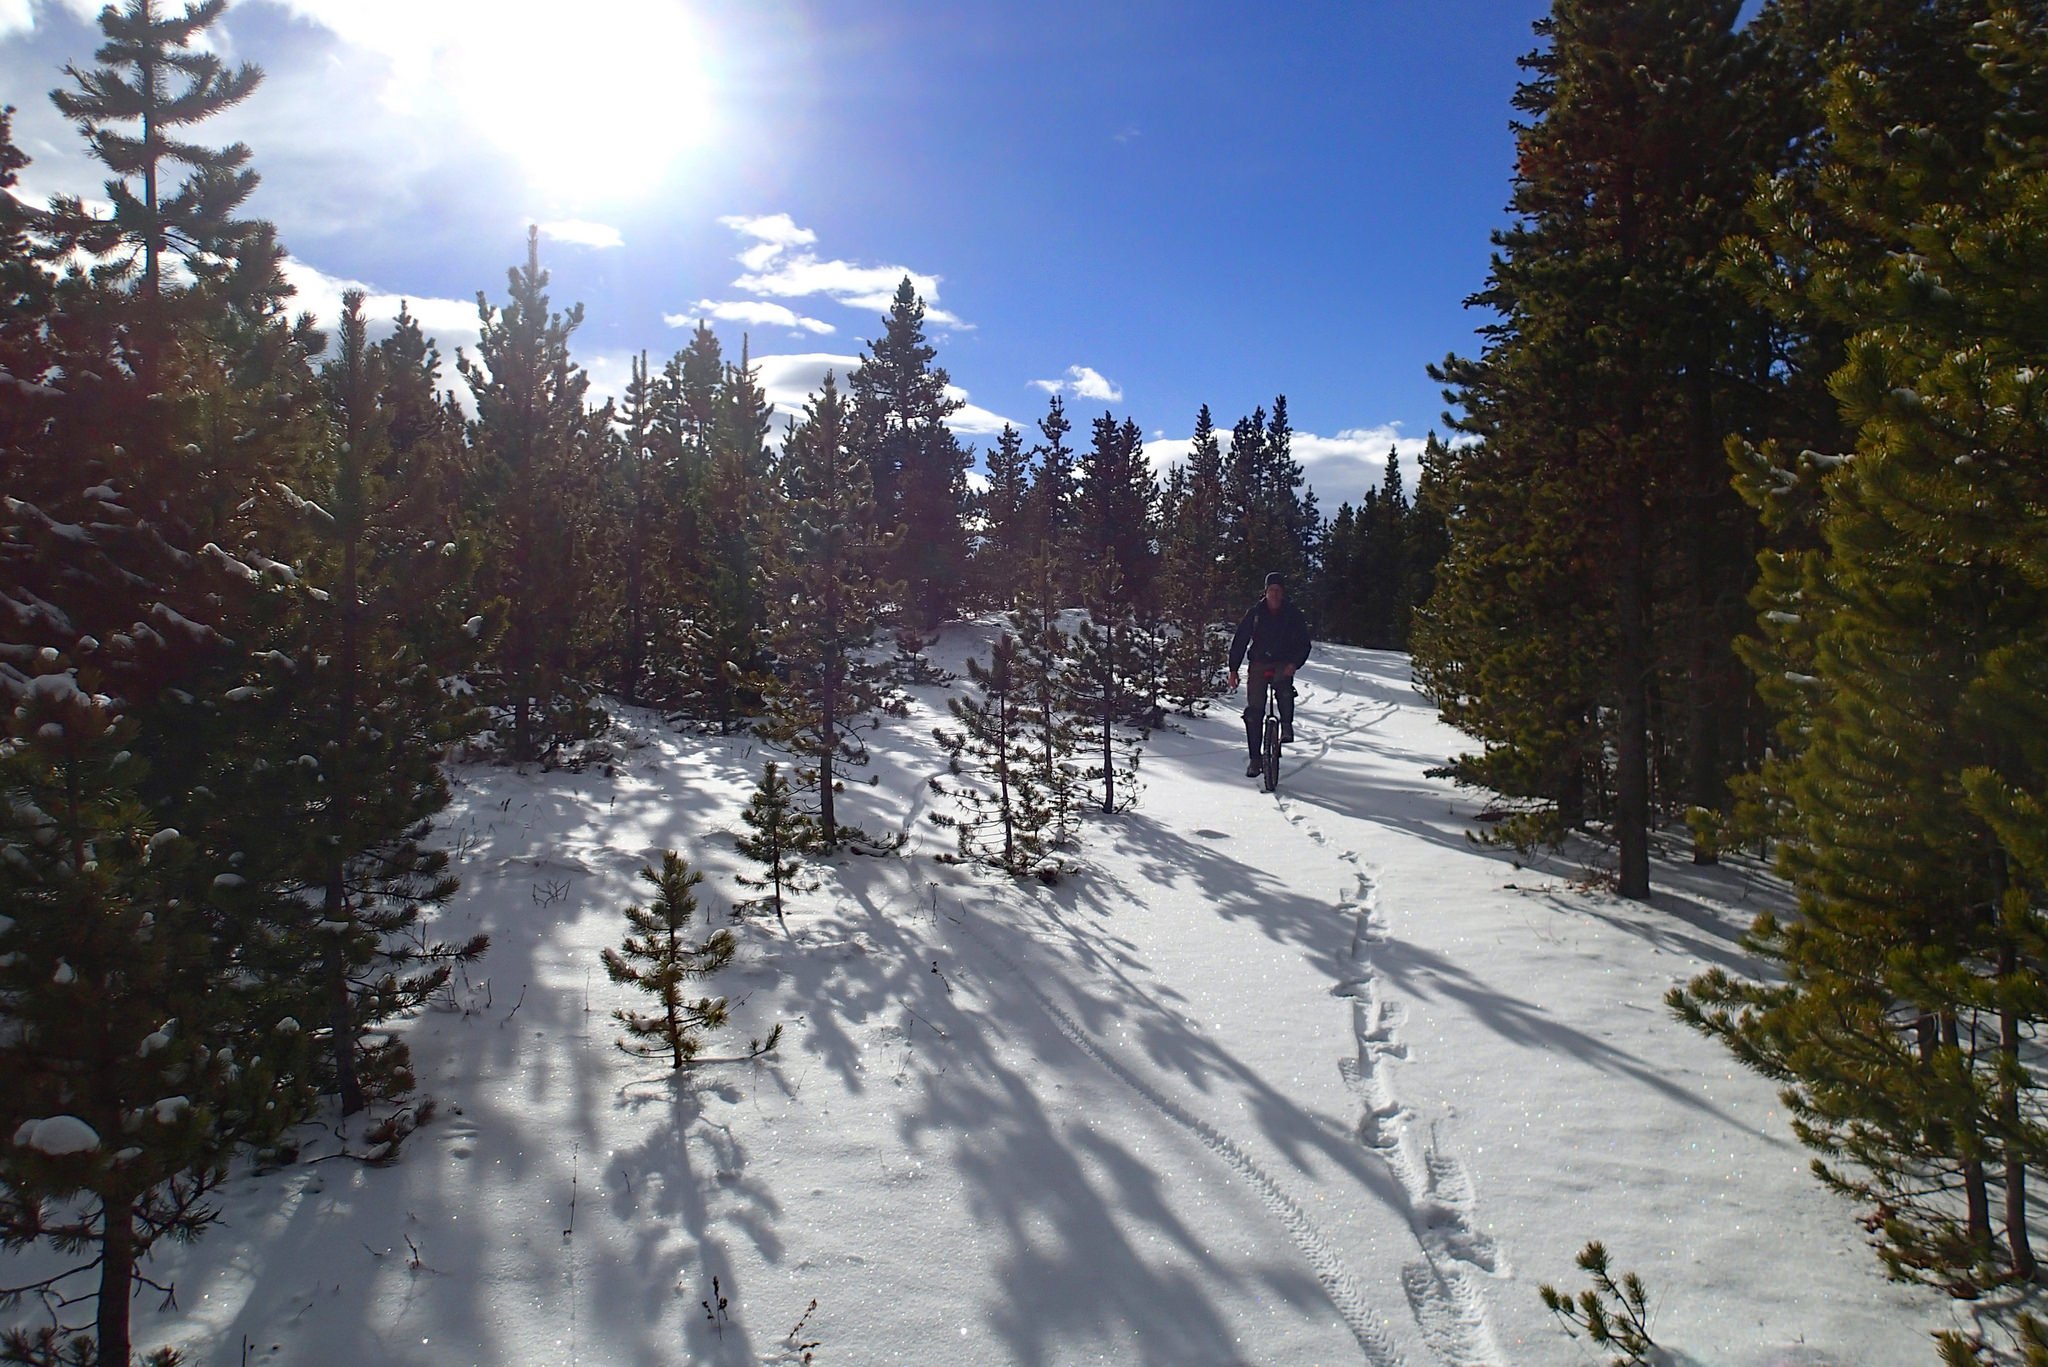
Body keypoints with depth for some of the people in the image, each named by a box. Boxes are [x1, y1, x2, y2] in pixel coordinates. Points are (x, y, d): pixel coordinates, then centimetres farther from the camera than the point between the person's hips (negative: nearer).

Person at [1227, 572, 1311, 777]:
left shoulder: (1292, 614, 2)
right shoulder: (1255, 613, 3)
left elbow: (1304, 643, 0)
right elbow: (1239, 641, 6)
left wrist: (1294, 664, -19)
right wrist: (1233, 669, 0)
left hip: (1283, 665, -1)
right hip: (1259, 664, 1)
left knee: (1284, 689, -34)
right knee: (1253, 711, -7)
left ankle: (1286, 725, -8)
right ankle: (1255, 758, 1)